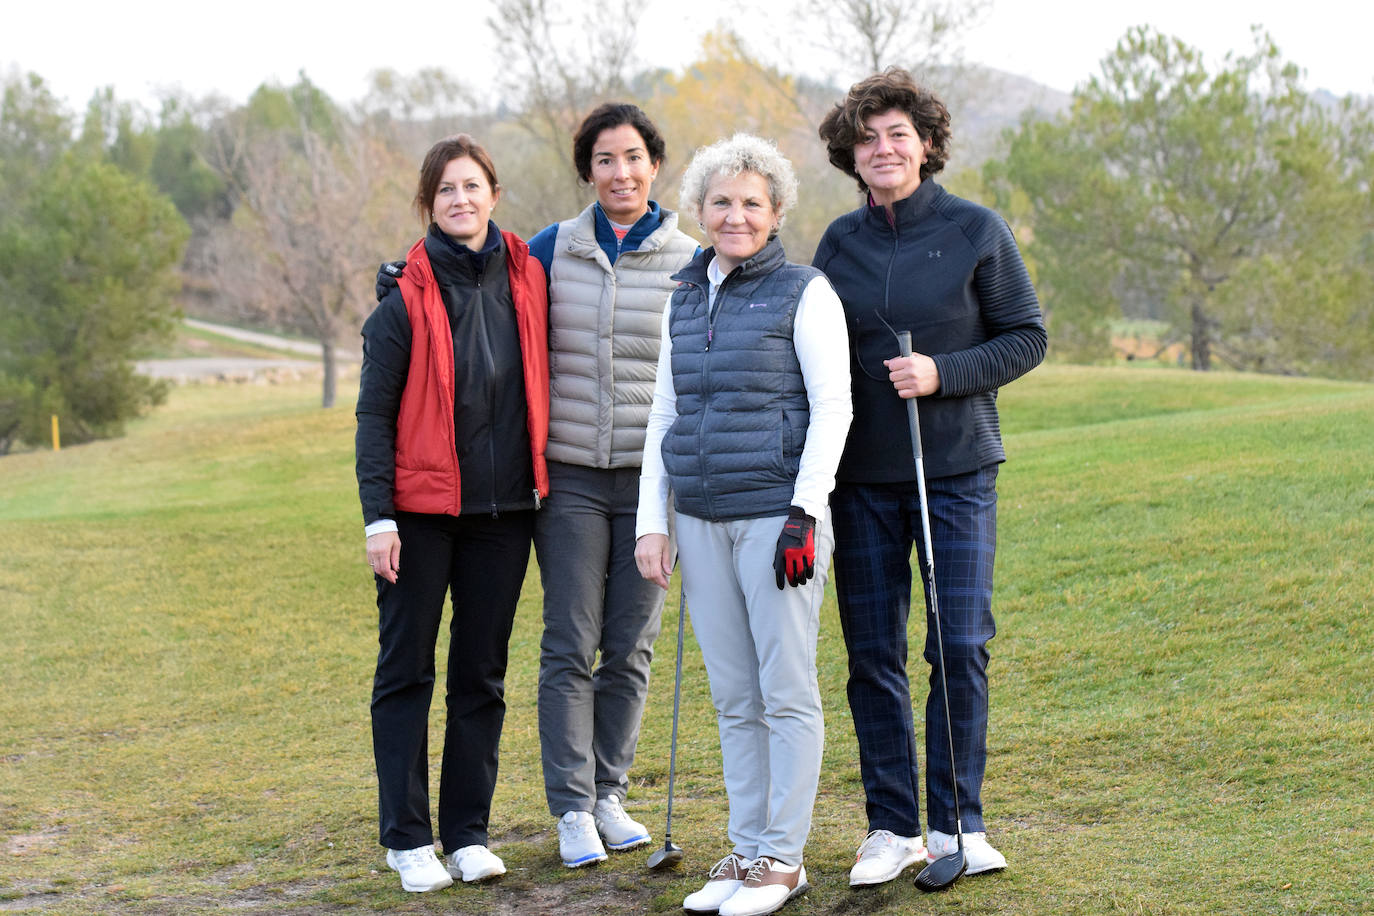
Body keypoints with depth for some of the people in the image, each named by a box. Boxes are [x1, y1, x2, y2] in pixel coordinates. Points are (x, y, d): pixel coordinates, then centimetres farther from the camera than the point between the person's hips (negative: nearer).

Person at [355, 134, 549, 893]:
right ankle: (406, 837, 12)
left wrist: (539, 481, 10)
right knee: (407, 670, 4)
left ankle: (469, 832, 18)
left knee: (483, 673, 9)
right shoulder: (407, 295, -6)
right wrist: (377, 516, -12)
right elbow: (375, 412, -6)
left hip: (504, 506, 4)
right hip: (421, 508, -3)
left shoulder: (526, 277, 4)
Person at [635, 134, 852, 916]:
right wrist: (653, 521, 10)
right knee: (734, 699, 10)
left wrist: (805, 512, -15)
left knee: (787, 693, -1)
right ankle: (747, 850, 18)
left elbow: (833, 408, -7)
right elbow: (664, 415, 17)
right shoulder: (686, 300, 15)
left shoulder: (805, 293, -2)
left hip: (777, 517, -5)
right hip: (703, 522, 6)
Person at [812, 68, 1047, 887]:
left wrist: (942, 373, -16)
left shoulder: (977, 230, -2)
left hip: (957, 468, -3)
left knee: (962, 644, -3)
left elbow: (1028, 337, -1)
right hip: (862, 477, 3)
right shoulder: (840, 243, 7)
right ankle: (893, 826, 16)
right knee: (873, 654, 5)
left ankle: (958, 821, 11)